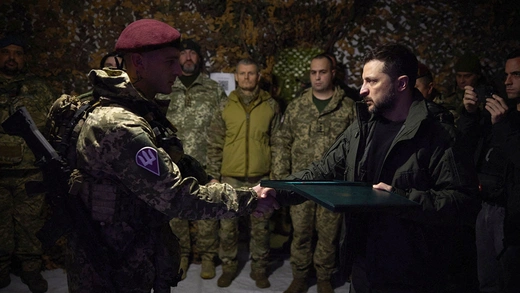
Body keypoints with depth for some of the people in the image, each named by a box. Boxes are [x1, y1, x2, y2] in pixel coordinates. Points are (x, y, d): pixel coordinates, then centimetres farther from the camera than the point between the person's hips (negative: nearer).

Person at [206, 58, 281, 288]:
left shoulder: (271, 106, 1)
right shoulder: (225, 107, 1)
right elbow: (214, 144, 3)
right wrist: (214, 176, 0)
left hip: (261, 178, 0)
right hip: (231, 178, 1)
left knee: (260, 227, 9)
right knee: (227, 227, 9)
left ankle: (259, 269, 25)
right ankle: (229, 267, 26)